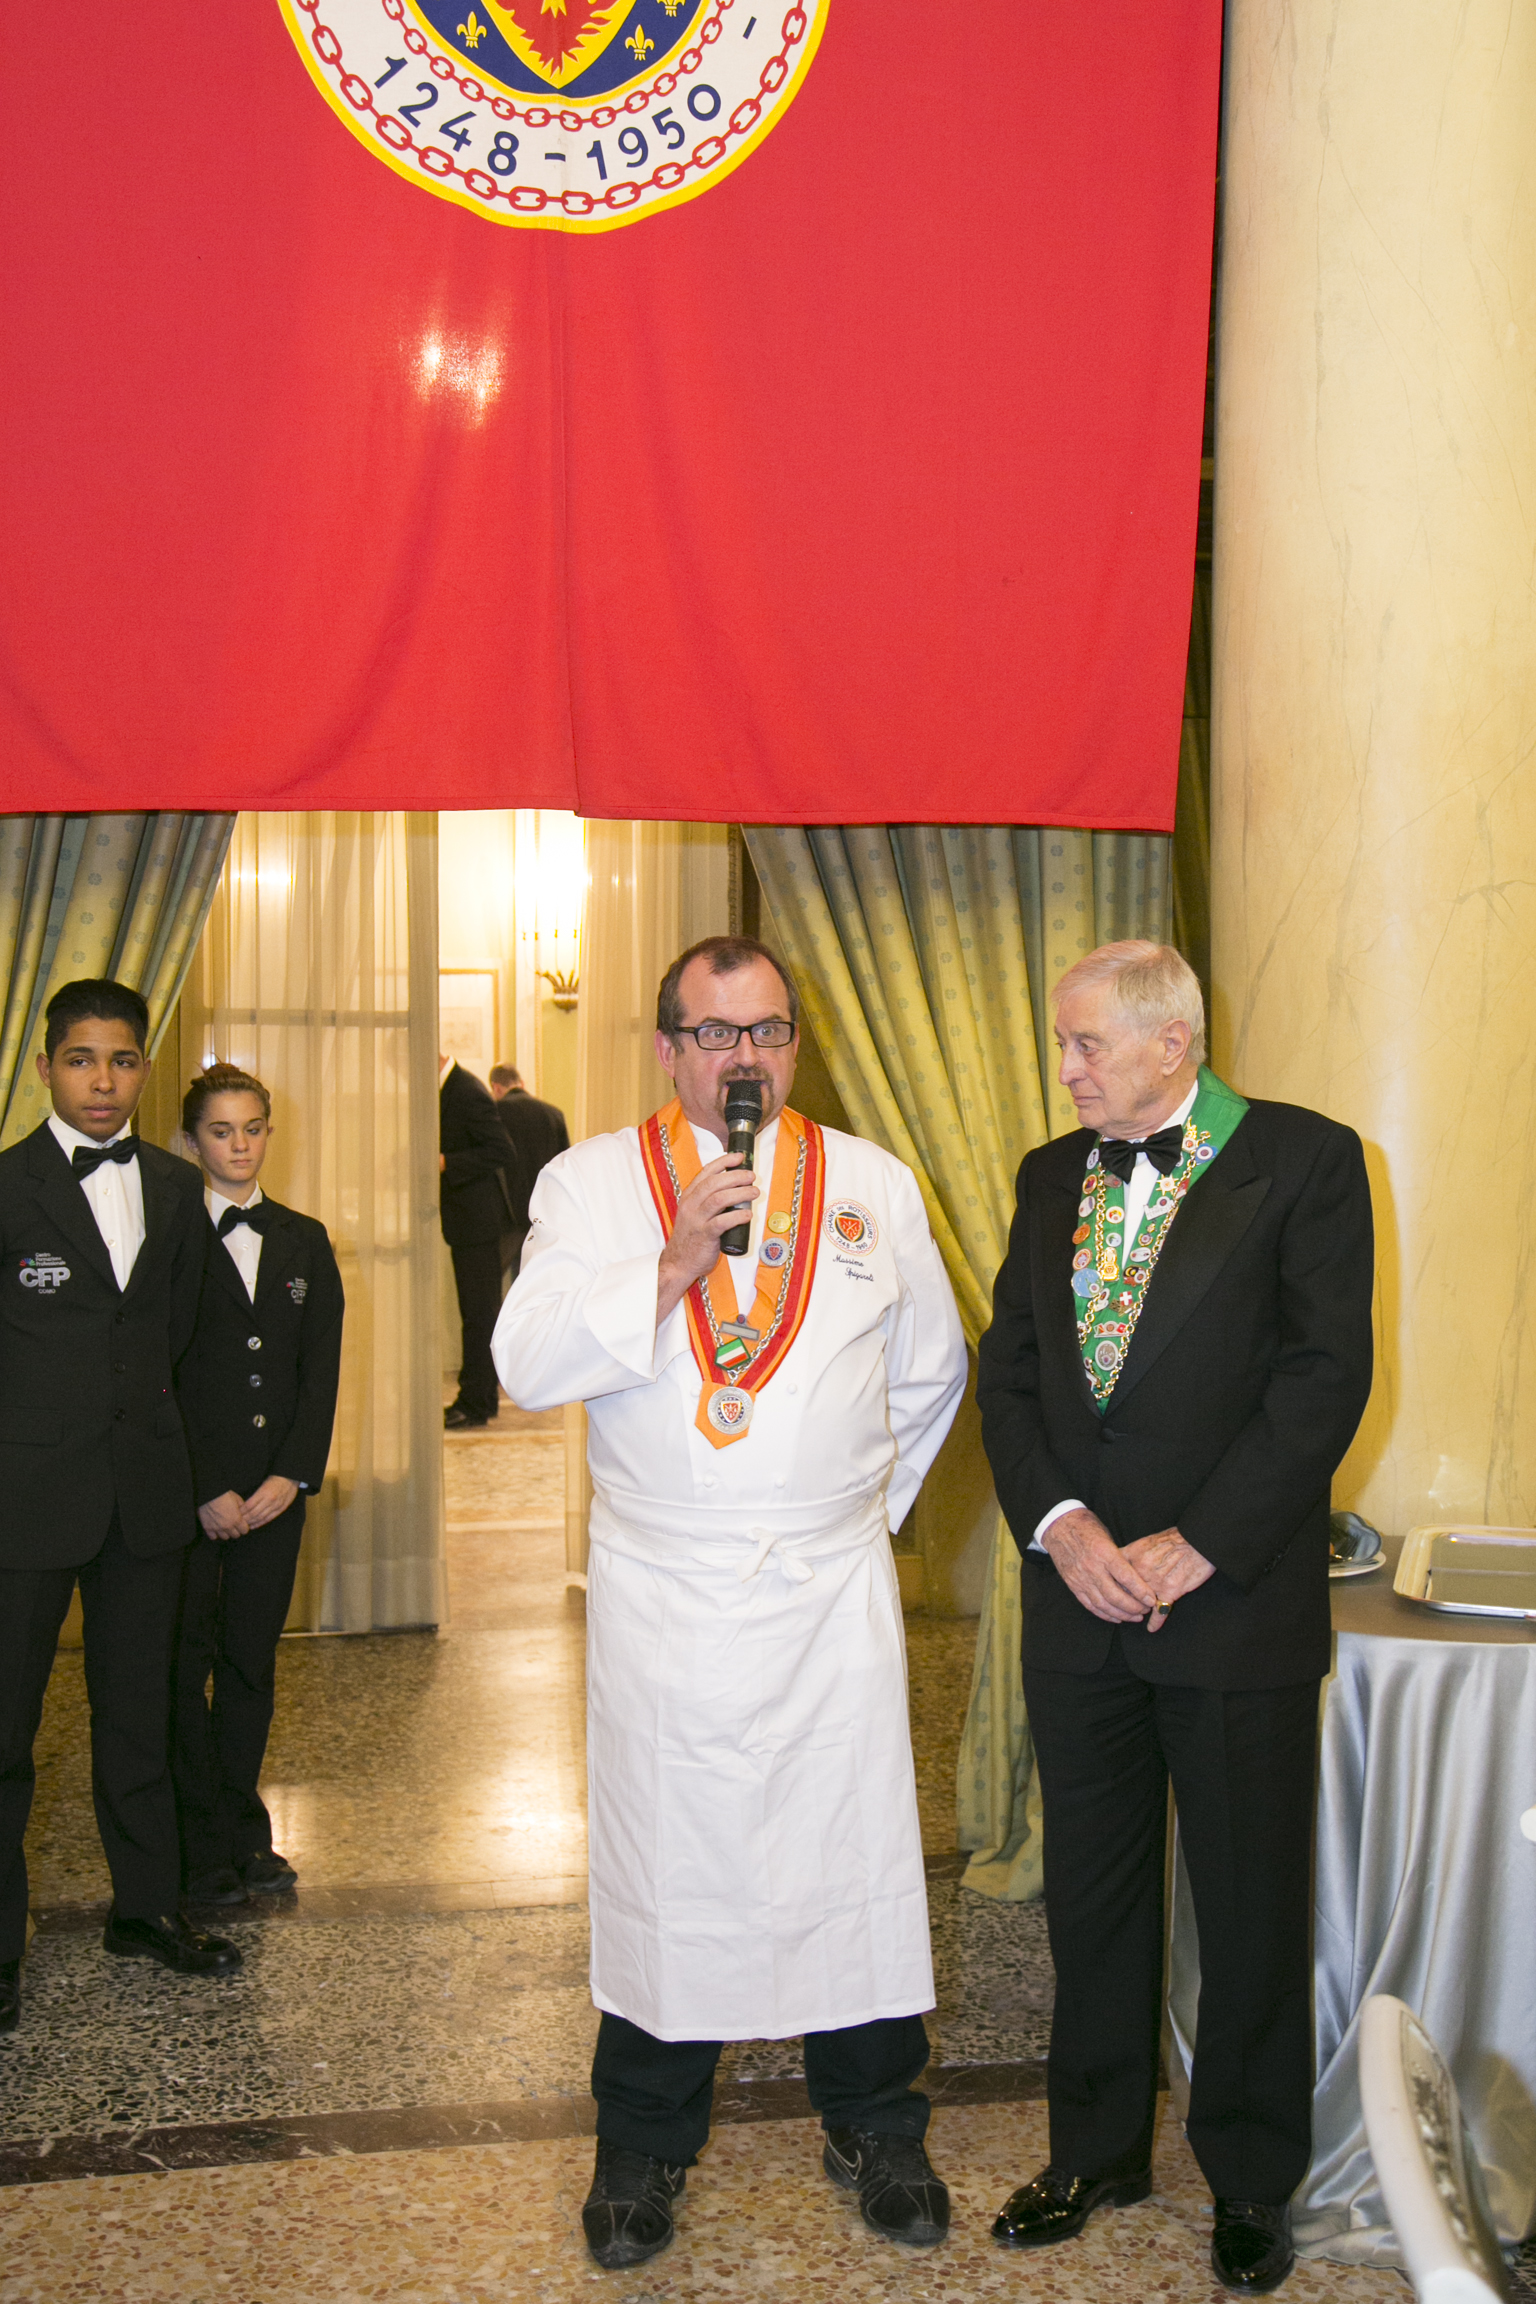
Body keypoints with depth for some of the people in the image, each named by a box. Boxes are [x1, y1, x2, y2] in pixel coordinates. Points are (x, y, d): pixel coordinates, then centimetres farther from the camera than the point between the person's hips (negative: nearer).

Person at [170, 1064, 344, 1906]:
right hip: (188, 1491, -3)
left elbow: (323, 1368, 7)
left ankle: (245, 1834, 20)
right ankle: (201, 1847, 11)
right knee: (186, 1664, 0)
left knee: (253, 1659, 9)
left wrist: (293, 1474, -5)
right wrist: (206, 1491, -11)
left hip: (276, 1486, 4)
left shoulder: (303, 1241, 11)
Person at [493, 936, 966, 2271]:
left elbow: (931, 1372, 18)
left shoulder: (876, 1185, 6)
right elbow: (531, 1364, -11)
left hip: (836, 1594, 1)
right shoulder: (594, 1182, 1)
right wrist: (673, 1264, -20)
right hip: (661, 1596, -1)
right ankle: (645, 2148, 26)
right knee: (662, 1864, 8)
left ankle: (875, 2127, 27)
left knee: (857, 1856, 7)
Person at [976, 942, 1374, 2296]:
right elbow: (1009, 1369, 7)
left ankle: (1251, 2179, 29)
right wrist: (1061, 1524, -9)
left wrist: (1194, 1547, -16)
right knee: (1092, 1888, 16)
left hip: (1237, 1602, -4)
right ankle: (1099, 2148, 34)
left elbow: (1326, 1374, -13)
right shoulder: (1052, 1178, 9)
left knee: (1251, 1903, 9)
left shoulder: (1305, 1161, -8)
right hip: (1079, 1597, 5)